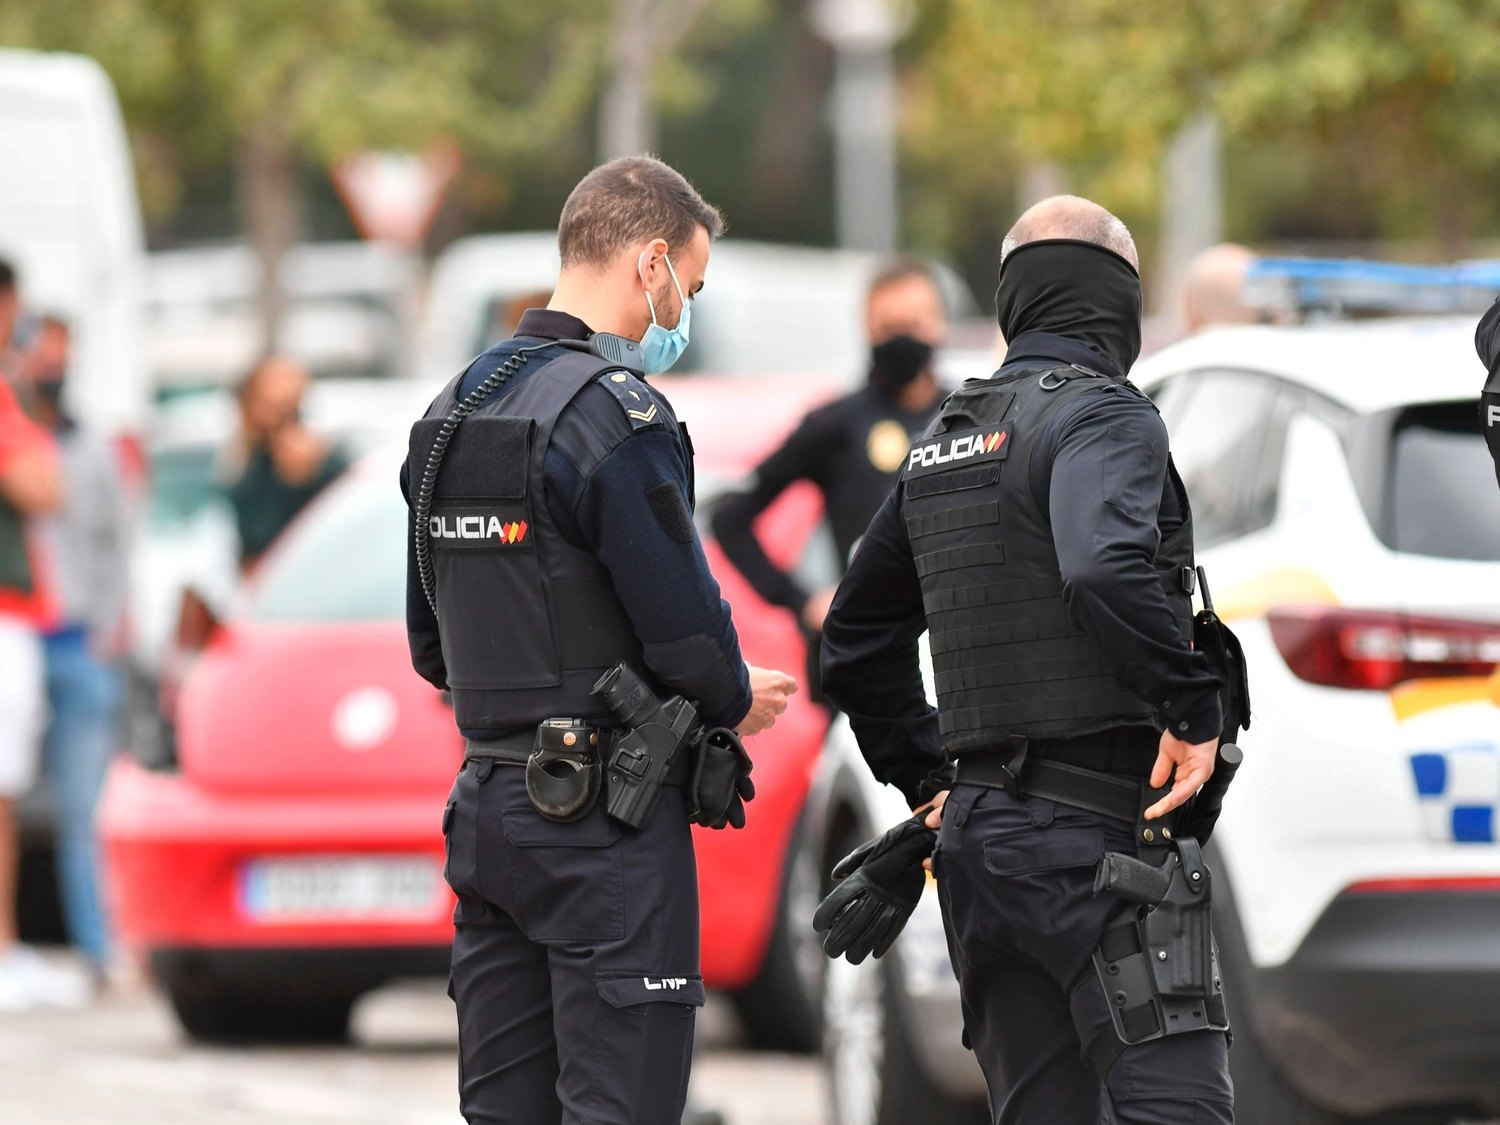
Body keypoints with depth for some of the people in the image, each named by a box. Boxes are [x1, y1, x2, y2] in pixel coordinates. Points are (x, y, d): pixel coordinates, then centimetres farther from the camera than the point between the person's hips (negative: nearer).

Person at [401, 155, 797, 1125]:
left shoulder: (451, 415, 14)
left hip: (489, 811, 8)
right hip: (610, 825, -8)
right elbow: (686, 626, -16)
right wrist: (738, 700, 4)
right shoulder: (616, 412, -14)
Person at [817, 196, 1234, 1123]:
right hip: (1093, 837, -8)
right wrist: (1194, 712, -19)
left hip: (979, 837, 8)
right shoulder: (1104, 417, -8)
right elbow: (1106, 570, -29)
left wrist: (929, 781, 29)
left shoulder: (942, 446, 18)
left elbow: (856, 641, 26)